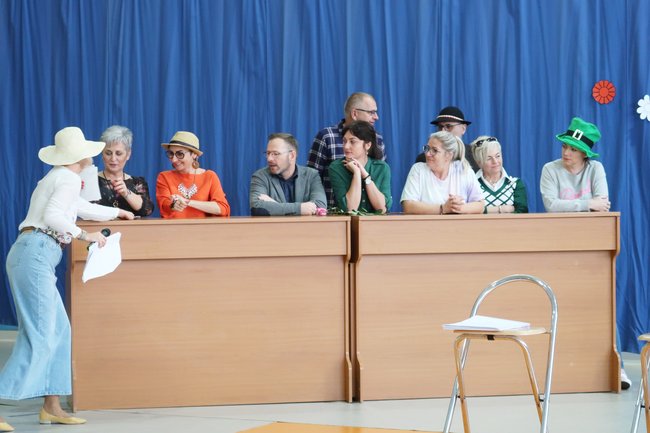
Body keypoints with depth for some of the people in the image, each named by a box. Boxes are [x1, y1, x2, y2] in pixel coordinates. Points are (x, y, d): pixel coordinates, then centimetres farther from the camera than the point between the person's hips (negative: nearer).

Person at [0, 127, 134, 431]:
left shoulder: (57, 177, 24)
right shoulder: (69, 179, -5)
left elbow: (83, 208, 42)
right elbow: (52, 216, -21)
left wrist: (117, 212, 56)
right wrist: (84, 235, -12)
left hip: (28, 254, 10)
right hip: (36, 253, -10)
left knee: (59, 330, 10)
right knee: (40, 337, -13)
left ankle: (52, 407, 9)